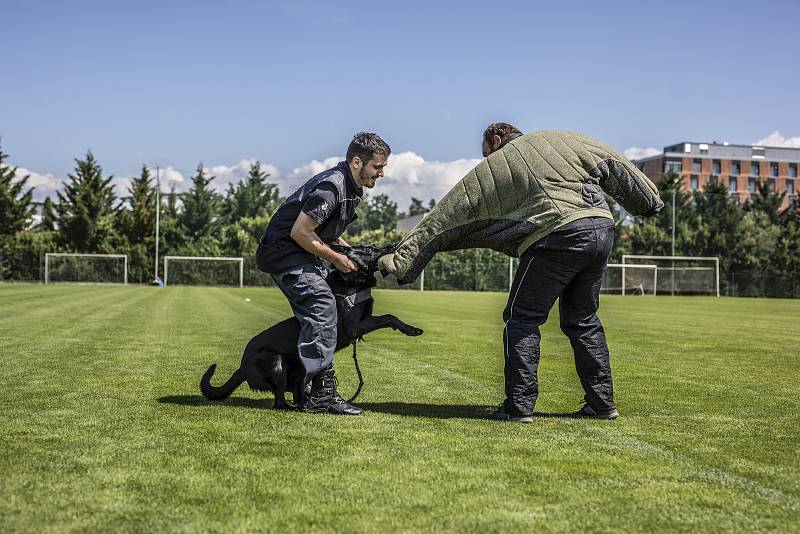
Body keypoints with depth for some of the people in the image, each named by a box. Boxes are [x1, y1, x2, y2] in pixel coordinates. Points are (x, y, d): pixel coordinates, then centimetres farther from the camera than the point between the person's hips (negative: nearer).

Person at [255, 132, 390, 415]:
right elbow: (300, 232, -24)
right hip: (283, 248, -11)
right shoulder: (331, 186, -23)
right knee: (322, 305, -21)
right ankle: (321, 394, -21)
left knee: (317, 311, 8)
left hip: (301, 252, 11)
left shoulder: (352, 187, 10)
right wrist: (335, 258, -16)